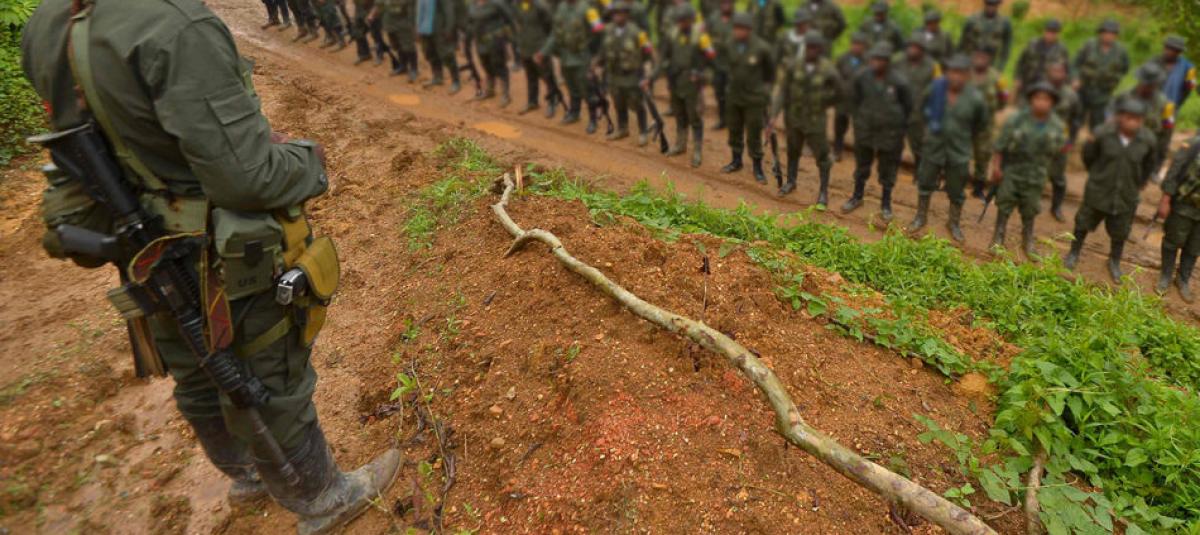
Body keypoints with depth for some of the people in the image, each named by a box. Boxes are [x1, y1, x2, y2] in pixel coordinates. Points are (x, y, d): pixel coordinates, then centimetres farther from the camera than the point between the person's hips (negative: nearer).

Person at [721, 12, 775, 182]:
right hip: (734, 97, 4)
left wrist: (765, 88, 10)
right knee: (734, 131, 15)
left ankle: (758, 168, 13)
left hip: (754, 99, -4)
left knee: (754, 135, 0)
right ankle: (736, 161, 33)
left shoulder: (762, 48, -14)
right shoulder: (731, 46, -3)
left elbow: (770, 70, 2)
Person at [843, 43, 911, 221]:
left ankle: (886, 203, 24)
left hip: (890, 132, -2)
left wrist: (898, 125, 4)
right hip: (865, 129, 2)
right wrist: (859, 117, 9)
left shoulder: (899, 82, -18)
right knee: (861, 164, 18)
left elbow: (907, 106, -2)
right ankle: (857, 196, 36)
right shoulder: (862, 77, -13)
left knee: (887, 170, 9)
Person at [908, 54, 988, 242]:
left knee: (956, 192, 10)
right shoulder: (935, 88, -13)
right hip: (933, 147, 1)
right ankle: (921, 217, 33)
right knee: (925, 183, 14)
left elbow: (982, 123, 4)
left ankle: (954, 223, 29)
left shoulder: (975, 98, -15)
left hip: (959, 152, -1)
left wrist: (966, 138, 11)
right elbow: (923, 107, 11)